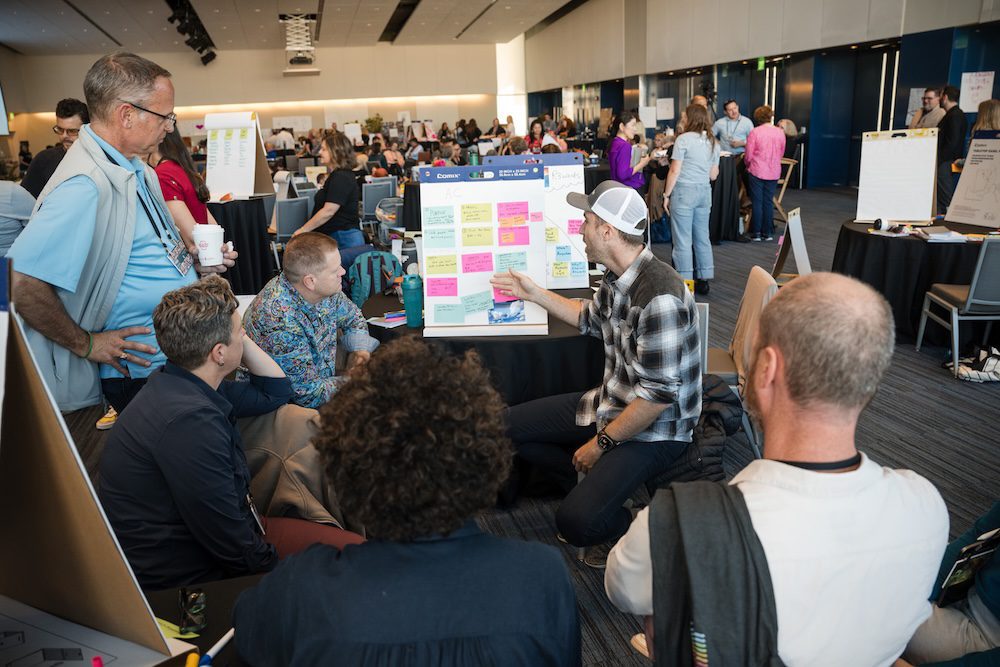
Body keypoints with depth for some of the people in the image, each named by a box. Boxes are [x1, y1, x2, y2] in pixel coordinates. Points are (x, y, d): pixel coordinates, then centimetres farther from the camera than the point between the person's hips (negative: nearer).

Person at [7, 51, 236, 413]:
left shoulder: (136, 169, 6)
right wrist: (85, 344, -21)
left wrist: (194, 261, 5)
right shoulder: (85, 185, -26)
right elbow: (21, 282, -32)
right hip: (142, 370, -9)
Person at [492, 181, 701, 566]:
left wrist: (601, 442, -18)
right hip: (612, 403, 9)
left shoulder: (659, 297, -29)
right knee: (509, 427, 8)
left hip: (653, 428, -9)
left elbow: (659, 395, -28)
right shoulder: (617, 278, 0)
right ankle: (599, 491, 15)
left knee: (577, 523, -25)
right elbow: (592, 319, 24)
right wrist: (535, 294, 20)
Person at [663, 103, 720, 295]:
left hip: (684, 191, -6)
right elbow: (714, 175, 14)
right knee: (702, 238, 13)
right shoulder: (713, 142, 11)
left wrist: (666, 195, -3)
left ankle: (684, 283, 2)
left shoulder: (684, 139, -8)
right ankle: (703, 280, 19)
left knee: (683, 240, -1)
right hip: (705, 192, 6)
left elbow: (675, 171, -11)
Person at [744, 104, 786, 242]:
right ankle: (767, 233, 14)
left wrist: (748, 164, 14)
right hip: (774, 172, 3)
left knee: (757, 202, 4)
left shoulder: (754, 132, -11)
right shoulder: (780, 132, 0)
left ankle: (756, 233, 6)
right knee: (769, 202, 10)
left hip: (757, 171, -3)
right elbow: (781, 153, 12)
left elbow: (748, 155, -6)